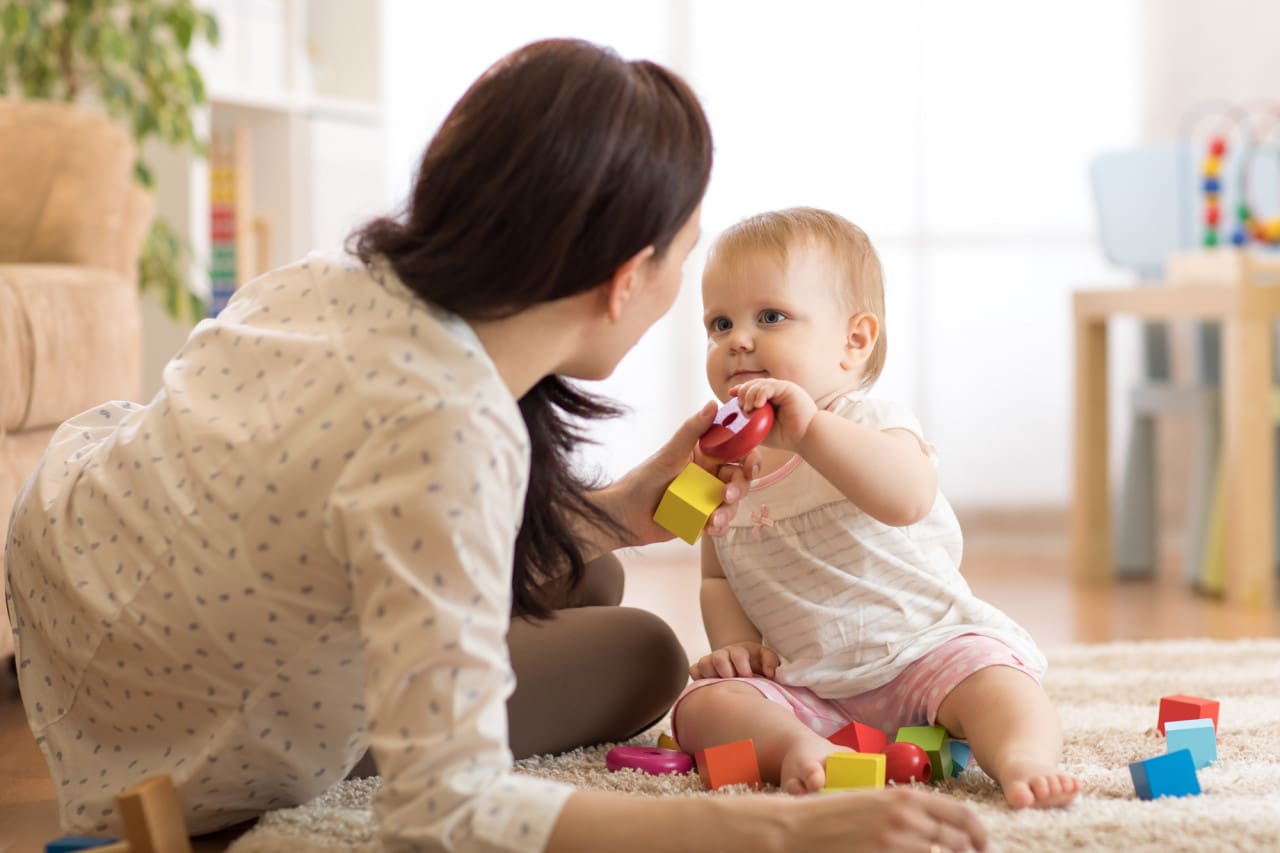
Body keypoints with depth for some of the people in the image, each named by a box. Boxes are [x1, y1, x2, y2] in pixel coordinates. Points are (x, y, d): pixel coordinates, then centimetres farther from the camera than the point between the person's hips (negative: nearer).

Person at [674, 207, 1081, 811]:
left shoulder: (870, 425, -11)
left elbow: (908, 499, -36)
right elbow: (718, 576, 19)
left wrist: (807, 428, -46)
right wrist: (734, 642, -3)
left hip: (922, 643, -4)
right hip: (801, 684, 5)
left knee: (993, 683, -31)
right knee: (701, 706, -19)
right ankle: (801, 747, -38)